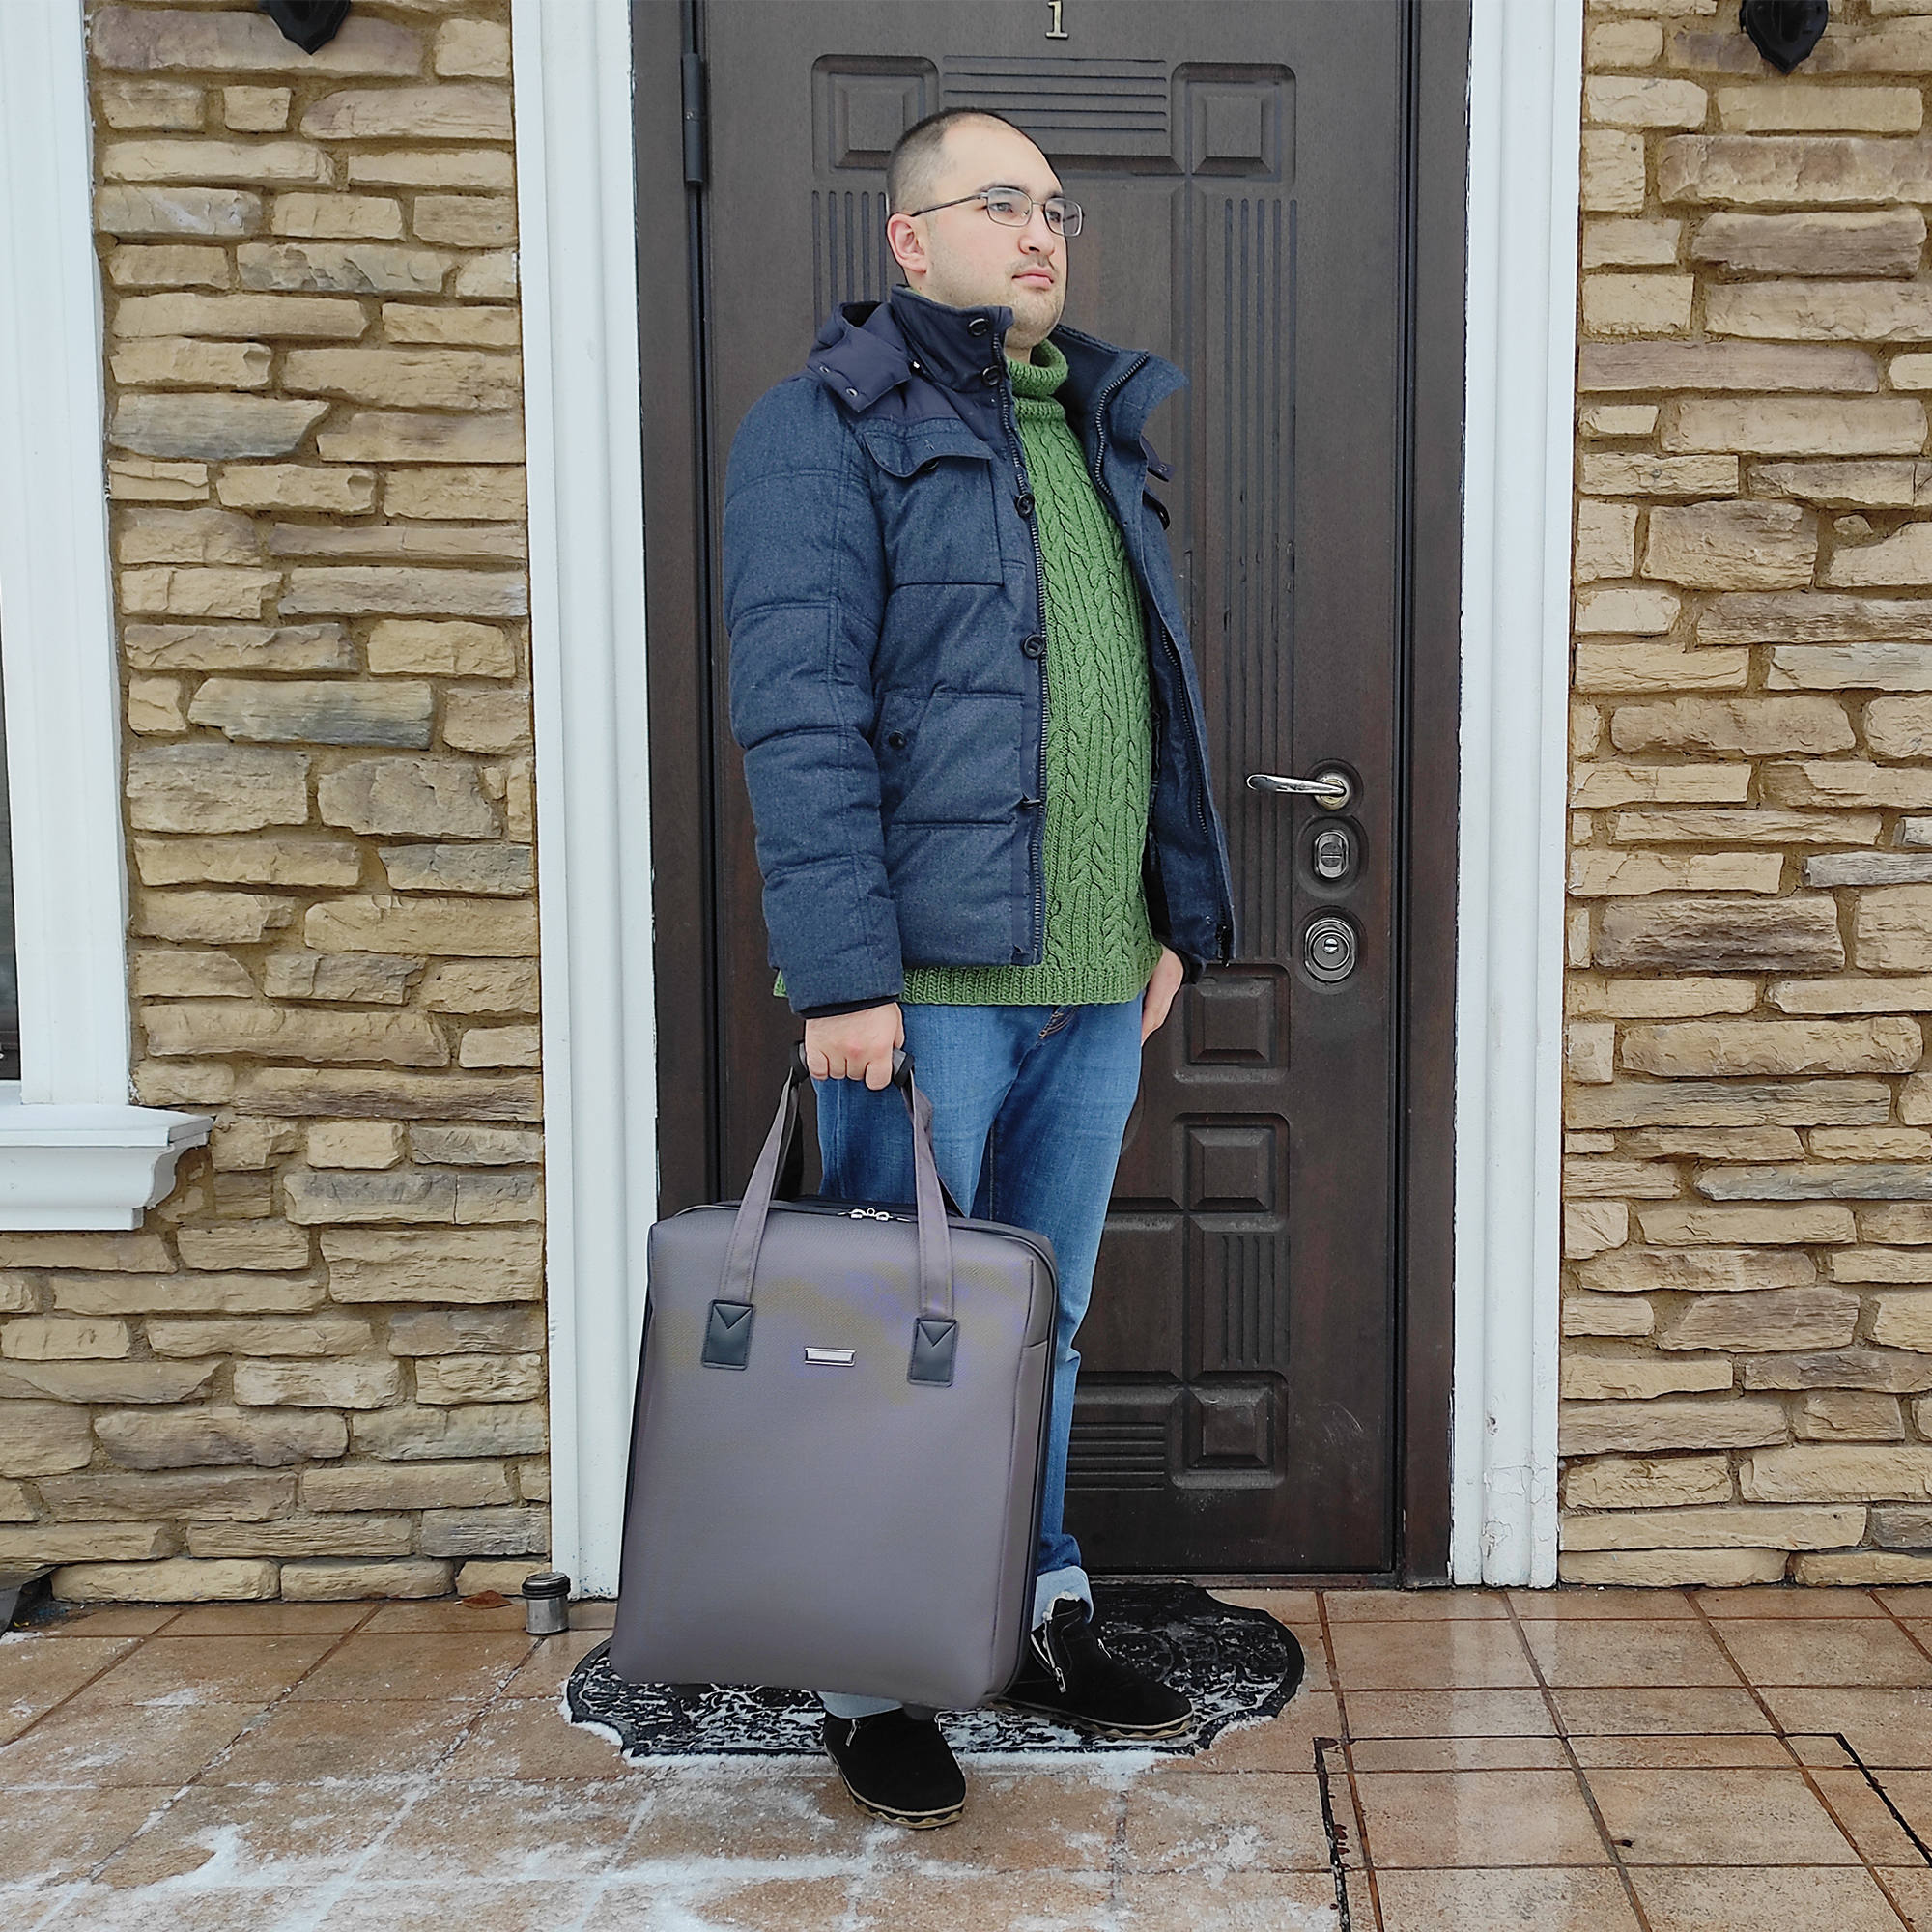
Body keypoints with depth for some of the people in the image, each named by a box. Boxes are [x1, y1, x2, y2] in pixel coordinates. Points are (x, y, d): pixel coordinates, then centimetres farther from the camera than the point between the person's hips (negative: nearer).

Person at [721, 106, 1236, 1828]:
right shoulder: (826, 427, -4)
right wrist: (841, 977, -19)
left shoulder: (1097, 431, 18)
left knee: (1044, 1318, 17)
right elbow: (799, 716, -13)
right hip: (928, 976, -6)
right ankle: (870, 1679, 21)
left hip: (1096, 978, 7)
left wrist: (1178, 914, 15)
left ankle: (1041, 1618, 34)